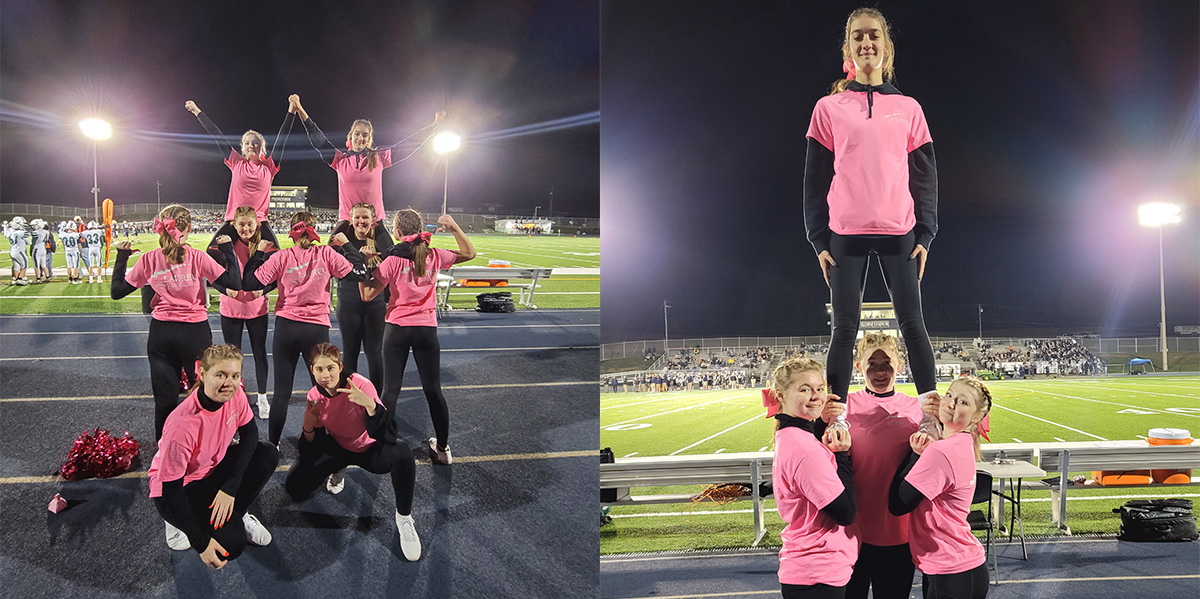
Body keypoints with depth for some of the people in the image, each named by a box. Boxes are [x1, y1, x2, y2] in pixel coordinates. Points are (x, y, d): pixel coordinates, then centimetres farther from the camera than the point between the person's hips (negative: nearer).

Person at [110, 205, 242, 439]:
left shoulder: (149, 260, -5)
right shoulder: (197, 257, -12)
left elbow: (117, 291, 2)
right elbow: (234, 284, -16)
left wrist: (121, 257, 12)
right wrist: (228, 251, -3)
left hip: (160, 334, 2)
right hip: (195, 332, -2)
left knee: (164, 398, 12)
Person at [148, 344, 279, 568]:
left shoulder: (235, 395, -19)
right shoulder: (182, 425, -36)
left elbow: (249, 433, -4)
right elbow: (170, 488, -28)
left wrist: (230, 487, -20)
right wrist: (200, 543, -30)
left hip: (215, 466, 7)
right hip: (180, 488, -6)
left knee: (268, 456, -17)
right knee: (231, 544, -24)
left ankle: (237, 516, 5)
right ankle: (180, 525, 6)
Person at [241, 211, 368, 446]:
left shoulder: (282, 257, -6)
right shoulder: (326, 254, -6)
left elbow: (249, 283, -6)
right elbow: (359, 273, -4)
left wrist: (259, 252, 5)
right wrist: (346, 245, 6)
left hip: (286, 327, 1)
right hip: (317, 329, -1)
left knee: (282, 390, 9)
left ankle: (272, 444, 14)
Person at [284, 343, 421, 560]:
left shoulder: (360, 385, -27)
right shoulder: (314, 397, -13)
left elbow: (388, 437, -34)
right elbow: (312, 453, -7)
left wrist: (369, 404, -49)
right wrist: (308, 426, -27)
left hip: (368, 450, -4)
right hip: (337, 449, 4)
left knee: (401, 453, -38)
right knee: (295, 488, -12)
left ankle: (404, 518, -17)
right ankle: (337, 471, 21)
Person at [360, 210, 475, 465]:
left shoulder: (393, 261, -13)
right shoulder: (434, 256, -4)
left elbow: (367, 295, -11)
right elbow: (469, 253, 12)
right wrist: (454, 228, 5)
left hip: (398, 329, -2)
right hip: (427, 329, 2)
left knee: (391, 389, 5)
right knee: (433, 389, 11)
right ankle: (443, 448, 18)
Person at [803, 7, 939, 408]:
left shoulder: (908, 109, 11)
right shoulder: (829, 109, 7)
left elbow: (925, 177, 10)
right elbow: (815, 180, 6)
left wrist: (925, 234, 0)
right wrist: (820, 240, -1)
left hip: (899, 232, 1)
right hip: (846, 235, -1)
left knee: (912, 324, -1)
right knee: (844, 329, 0)